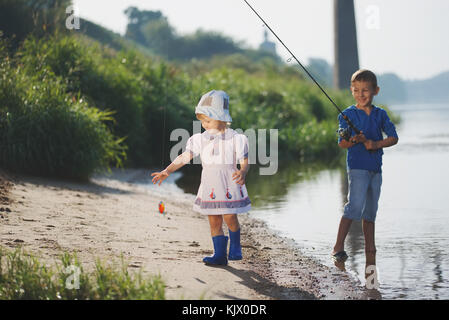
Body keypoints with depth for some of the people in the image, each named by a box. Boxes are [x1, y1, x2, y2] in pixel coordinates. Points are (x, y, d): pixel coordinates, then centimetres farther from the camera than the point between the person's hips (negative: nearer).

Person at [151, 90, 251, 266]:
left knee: (230, 218, -6)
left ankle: (235, 246, 21)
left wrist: (242, 173, -28)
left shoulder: (235, 139, -5)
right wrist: (167, 171, -9)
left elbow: (244, 162, -5)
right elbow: (184, 157, 2)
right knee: (213, 221, 3)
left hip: (229, 184, -4)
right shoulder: (201, 139, 5)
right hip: (209, 185, 4)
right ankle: (219, 254, 9)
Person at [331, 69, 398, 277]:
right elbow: (341, 144, -6)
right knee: (355, 204, -20)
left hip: (375, 167, 5)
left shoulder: (380, 114, 8)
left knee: (370, 209, 12)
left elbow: (393, 137, 4)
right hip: (357, 166, -5)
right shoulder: (348, 114, -2)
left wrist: (376, 144, -12)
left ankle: (370, 249, 21)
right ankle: (338, 247, -16)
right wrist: (353, 140, -27)